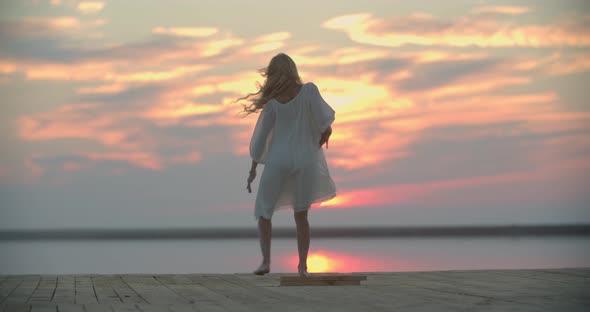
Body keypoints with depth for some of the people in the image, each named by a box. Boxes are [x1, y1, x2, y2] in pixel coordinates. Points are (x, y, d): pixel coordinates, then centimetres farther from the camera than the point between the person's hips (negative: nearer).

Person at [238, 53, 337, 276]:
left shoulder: (273, 102, -4)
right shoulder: (309, 90, -5)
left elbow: (261, 136, 0)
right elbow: (325, 124, -11)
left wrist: (253, 169, 8)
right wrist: (325, 132, 13)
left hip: (278, 159, -1)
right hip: (304, 159, 1)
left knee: (264, 212, 12)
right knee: (301, 215, 13)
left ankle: (266, 260, -4)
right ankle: (303, 265, 6)